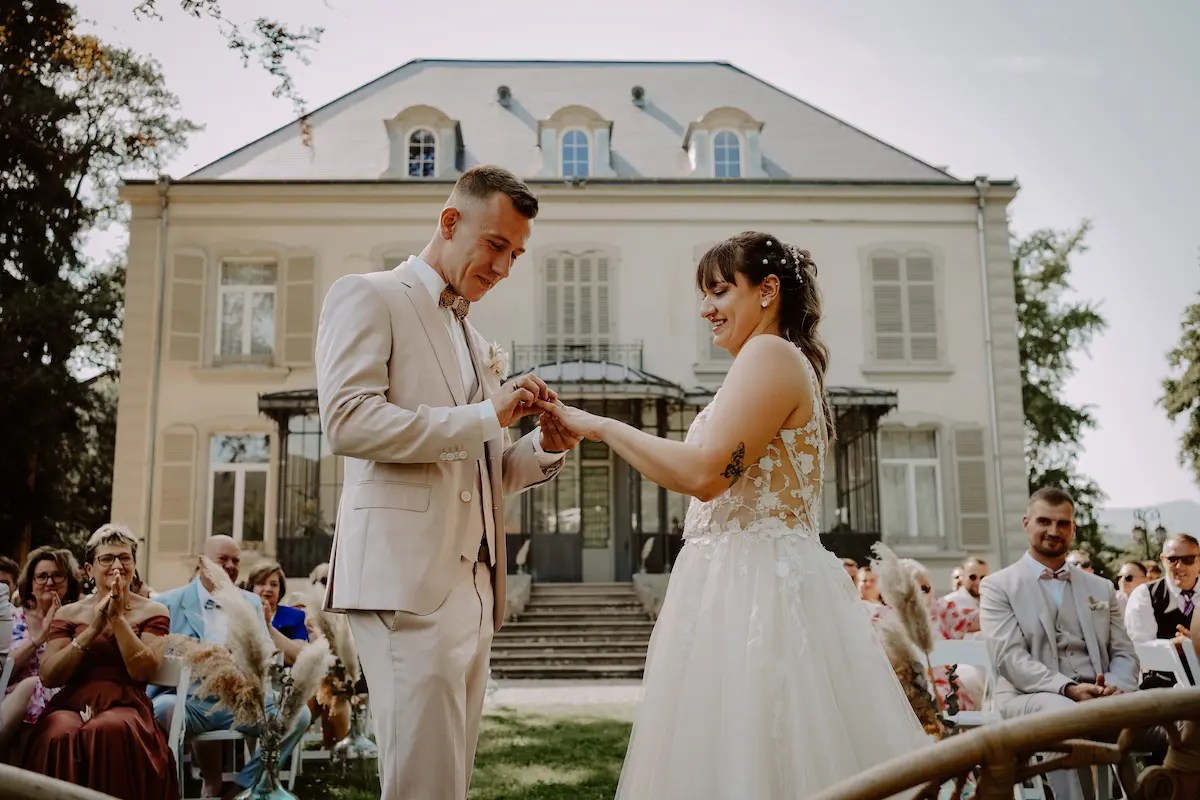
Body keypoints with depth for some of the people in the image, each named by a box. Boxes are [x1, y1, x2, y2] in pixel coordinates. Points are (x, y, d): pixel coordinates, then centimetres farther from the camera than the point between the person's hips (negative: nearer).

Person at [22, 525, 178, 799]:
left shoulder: (152, 611, 9)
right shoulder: (68, 613, 14)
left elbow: (143, 671, -6)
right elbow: (49, 677, 2)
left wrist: (118, 617, -9)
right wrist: (92, 629, -8)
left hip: (125, 706, -1)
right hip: (72, 703, 1)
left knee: (111, 730, -37)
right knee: (60, 734, -34)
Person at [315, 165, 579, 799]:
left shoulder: (476, 341, 24)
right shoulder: (366, 297, 2)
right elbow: (347, 421, -14)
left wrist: (544, 447, 5)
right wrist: (486, 415, -13)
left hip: (472, 583, 8)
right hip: (406, 578, -7)